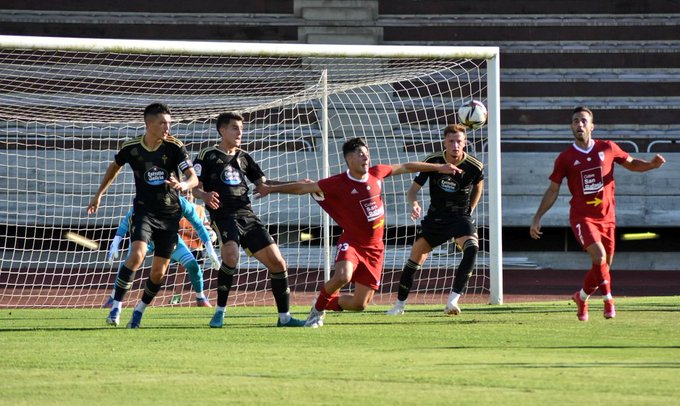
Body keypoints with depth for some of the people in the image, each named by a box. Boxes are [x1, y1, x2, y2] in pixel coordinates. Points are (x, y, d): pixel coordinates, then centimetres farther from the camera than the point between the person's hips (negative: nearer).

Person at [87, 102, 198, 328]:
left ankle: (139, 311, 24)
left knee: (159, 272, 1)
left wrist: (183, 186, -39)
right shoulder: (131, 148, -5)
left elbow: (193, 178, -16)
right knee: (137, 255, -25)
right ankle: (116, 307, -16)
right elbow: (115, 166, 17)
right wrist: (99, 195, 22)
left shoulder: (174, 147, -9)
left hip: (170, 215, 1)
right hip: (144, 210, -1)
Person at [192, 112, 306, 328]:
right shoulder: (208, 156, 4)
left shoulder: (244, 157, 19)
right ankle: (219, 312, -19)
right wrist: (206, 196, -24)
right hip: (223, 215, -6)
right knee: (231, 255, -33)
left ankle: (284, 316, 9)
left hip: (247, 216, 6)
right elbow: (195, 187, 0)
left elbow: (263, 183, 22)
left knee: (277, 261, -2)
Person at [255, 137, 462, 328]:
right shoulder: (338, 183, -13)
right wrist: (271, 189, -12)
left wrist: (439, 167, 21)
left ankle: (328, 303, 30)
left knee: (360, 304, 0)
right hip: (352, 242, -4)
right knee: (342, 276, -35)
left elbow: (406, 167, 14)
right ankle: (318, 308, -6)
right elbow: (304, 187, -10)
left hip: (374, 247, 4)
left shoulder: (376, 173, 0)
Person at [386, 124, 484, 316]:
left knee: (472, 248, -31)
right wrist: (414, 204, -26)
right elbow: (413, 190, -4)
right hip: (435, 216, 2)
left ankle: (453, 300, -34)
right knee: (416, 256, -2)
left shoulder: (474, 167, -13)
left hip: (460, 216, -2)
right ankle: (400, 304, 18)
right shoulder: (433, 161, -11)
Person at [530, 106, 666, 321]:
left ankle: (581, 297, 33)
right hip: (582, 217, -3)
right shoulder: (565, 158, 0)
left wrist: (652, 164, -4)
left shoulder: (607, 149, 3)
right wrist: (537, 218, 1)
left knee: (603, 266, 7)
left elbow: (631, 164, 16)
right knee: (599, 255, -25)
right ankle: (608, 299, -8)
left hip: (606, 217, 3)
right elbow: (552, 191, 5)